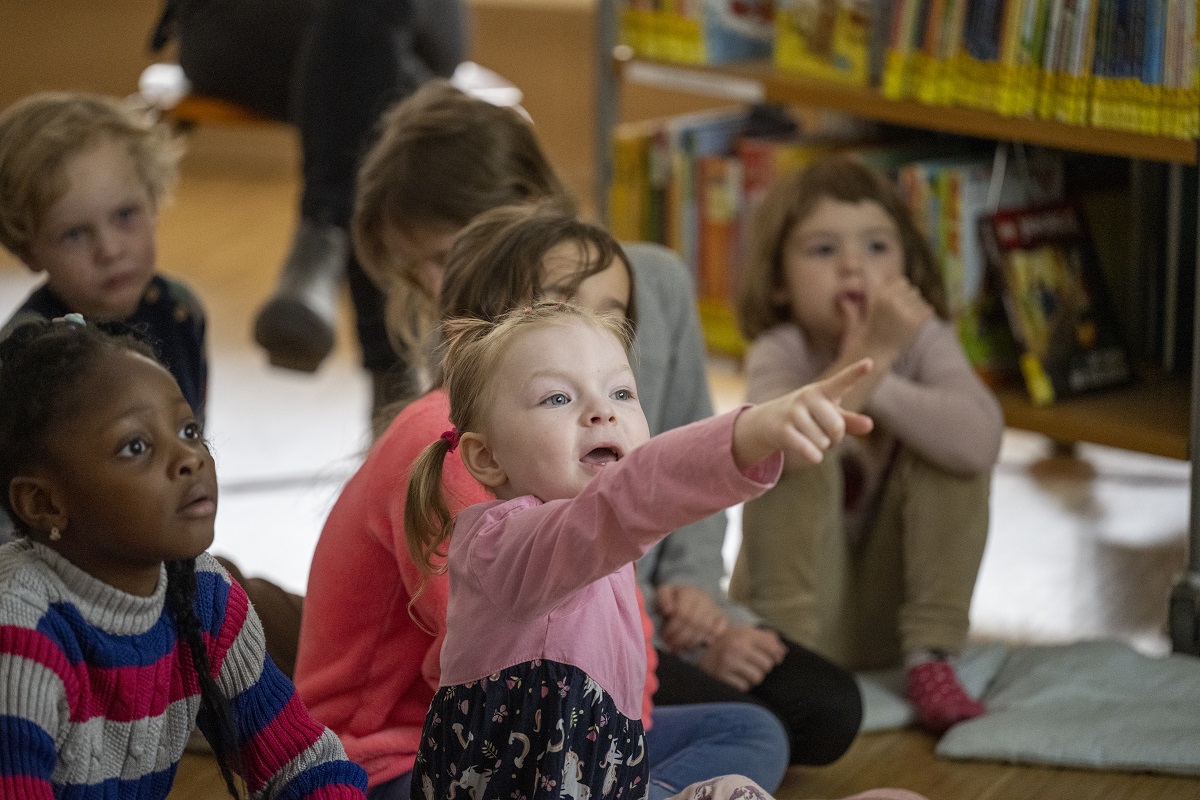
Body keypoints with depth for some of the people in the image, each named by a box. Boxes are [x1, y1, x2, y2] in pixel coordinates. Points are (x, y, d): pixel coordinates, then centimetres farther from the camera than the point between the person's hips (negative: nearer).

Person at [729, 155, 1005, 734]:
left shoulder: (925, 340, -10)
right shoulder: (780, 353, -14)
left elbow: (980, 437, -31)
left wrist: (875, 385, -33)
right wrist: (870, 357, -40)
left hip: (893, 605, 2)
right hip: (800, 593, -2)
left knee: (955, 447, -21)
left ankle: (930, 660, -16)